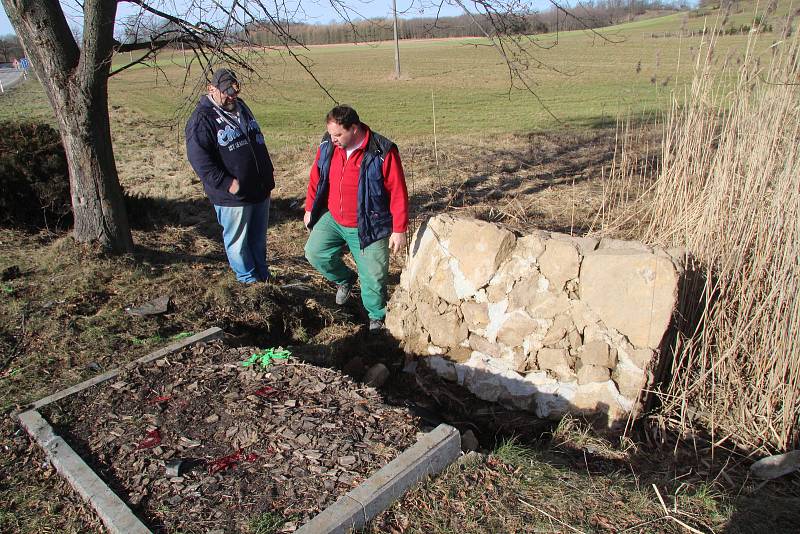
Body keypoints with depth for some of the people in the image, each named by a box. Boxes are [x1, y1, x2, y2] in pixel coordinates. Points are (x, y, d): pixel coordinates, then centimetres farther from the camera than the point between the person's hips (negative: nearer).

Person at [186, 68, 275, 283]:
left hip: (261, 190, 7)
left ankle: (263, 276, 35)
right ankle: (249, 280, 25)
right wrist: (227, 184, -24)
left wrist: (268, 176, 19)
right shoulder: (202, 119, -13)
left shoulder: (241, 107, 12)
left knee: (259, 238, 19)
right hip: (233, 197, -7)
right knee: (238, 241, 9)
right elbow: (199, 159, -20)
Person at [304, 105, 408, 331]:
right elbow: (316, 179, 10)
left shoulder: (383, 152, -21)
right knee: (314, 253, -7)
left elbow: (398, 193, -17)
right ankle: (345, 280, 22)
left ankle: (377, 317, 28)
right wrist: (310, 209, 15)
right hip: (332, 219, 5)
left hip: (368, 227, -4)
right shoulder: (328, 145, -5)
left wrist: (399, 230, -16)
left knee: (373, 276, 2)